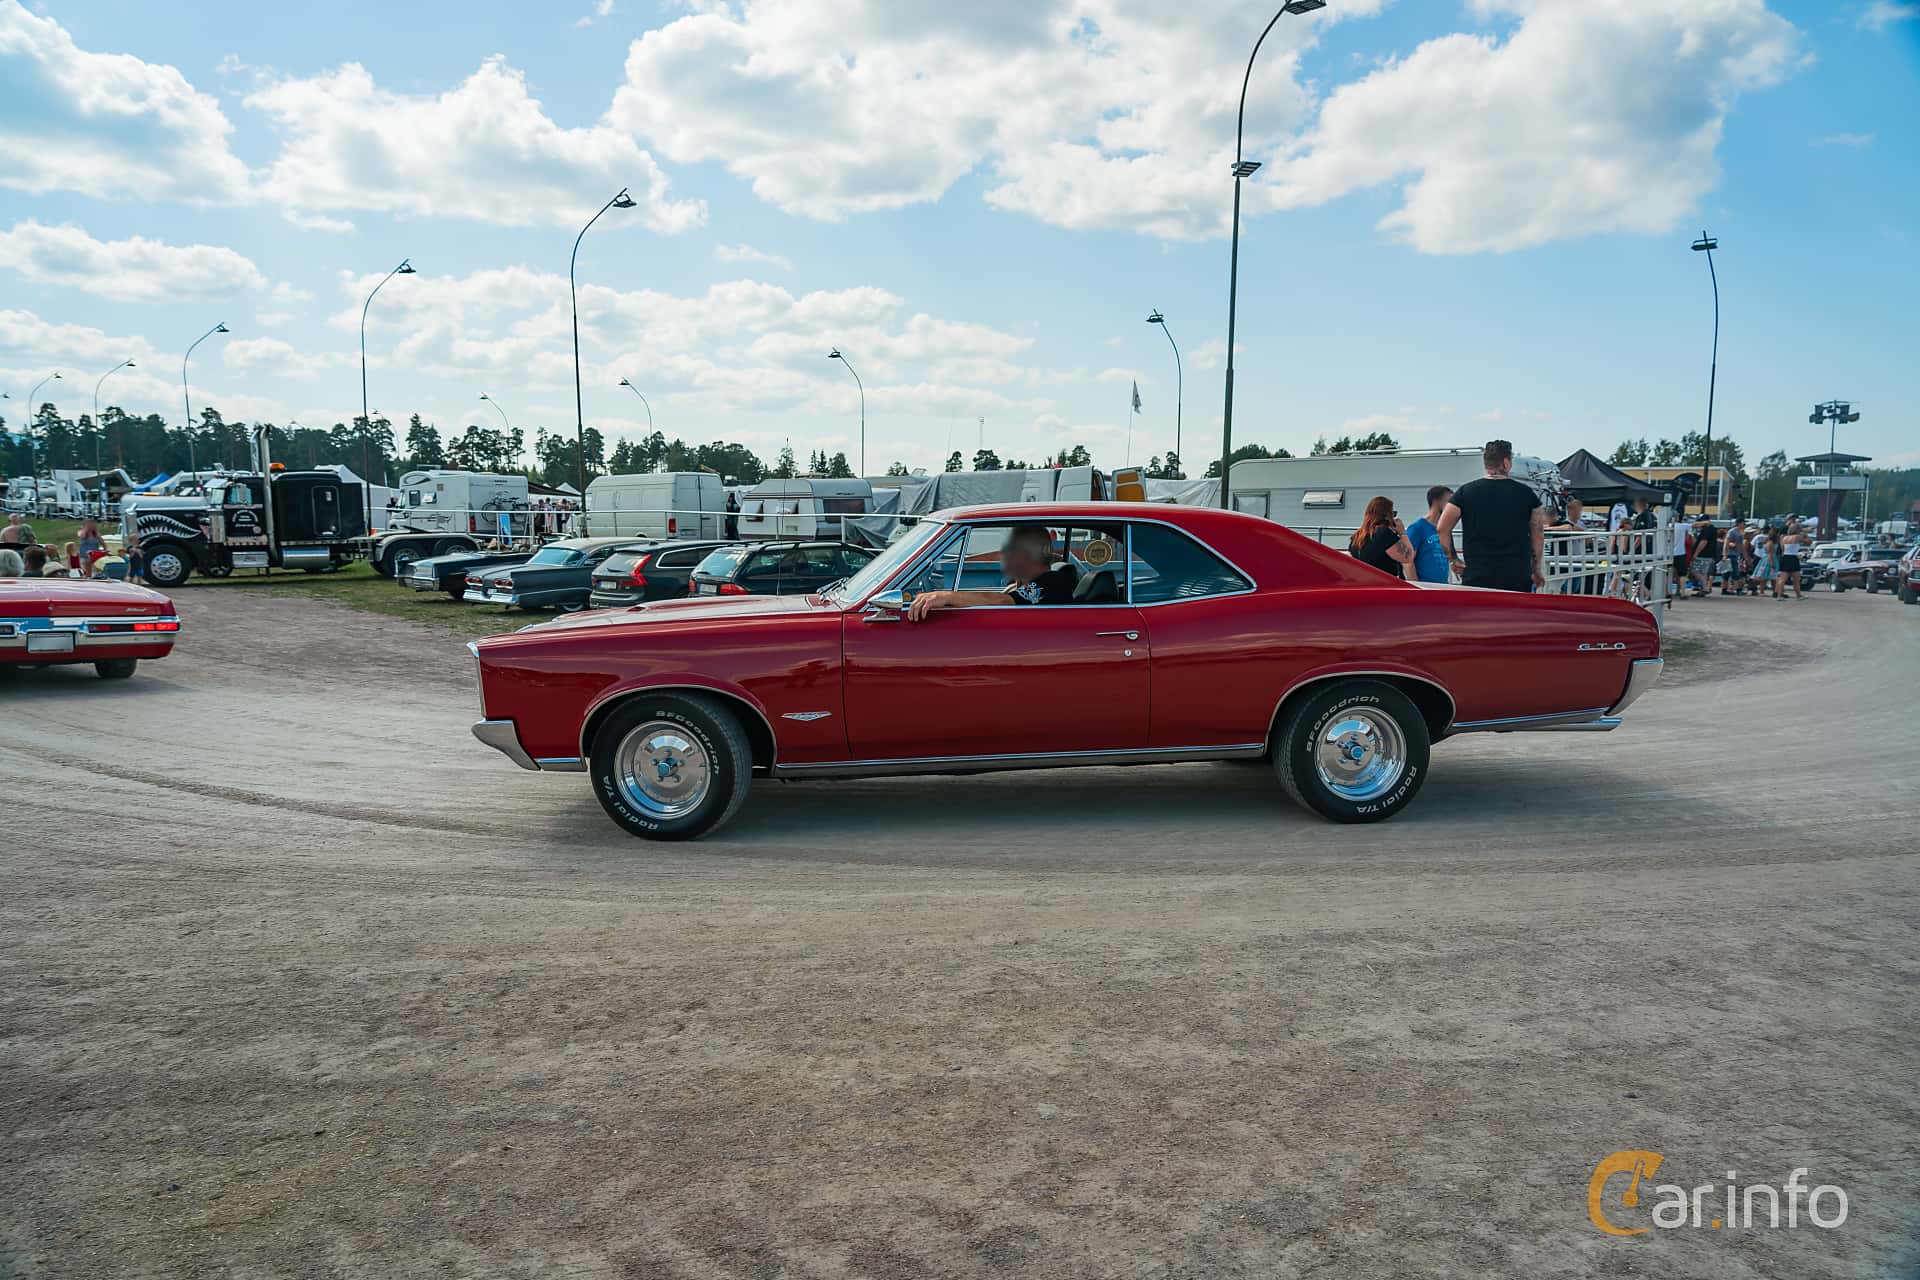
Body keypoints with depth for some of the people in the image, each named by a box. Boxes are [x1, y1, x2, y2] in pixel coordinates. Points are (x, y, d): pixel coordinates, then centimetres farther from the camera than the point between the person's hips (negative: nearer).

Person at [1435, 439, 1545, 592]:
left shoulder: (1466, 491, 1)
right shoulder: (1525, 493, 3)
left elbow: (1443, 528, -1)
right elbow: (1538, 534, 9)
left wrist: (1453, 559, 9)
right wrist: (1536, 570, 20)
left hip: (1476, 576, 0)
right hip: (1519, 578, 0)